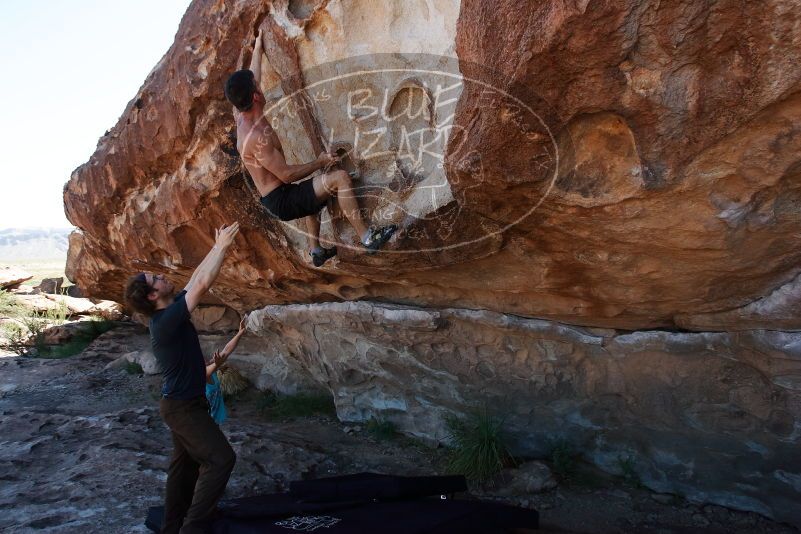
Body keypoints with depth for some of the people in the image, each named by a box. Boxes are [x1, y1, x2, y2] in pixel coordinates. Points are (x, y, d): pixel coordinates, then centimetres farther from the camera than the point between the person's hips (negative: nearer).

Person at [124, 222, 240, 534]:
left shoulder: (169, 312, 2)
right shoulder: (167, 319, -25)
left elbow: (196, 278, 8)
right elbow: (202, 285, -29)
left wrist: (218, 248, 4)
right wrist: (222, 246, -21)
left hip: (183, 402, 10)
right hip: (183, 406, -10)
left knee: (185, 463, 19)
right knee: (220, 459, -12)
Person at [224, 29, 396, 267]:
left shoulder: (241, 114, 1)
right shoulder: (256, 137, -26)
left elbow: (252, 76, 18)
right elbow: (287, 174, -25)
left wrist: (258, 47, 30)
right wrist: (320, 162, -12)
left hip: (273, 198, 11)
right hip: (282, 201, -10)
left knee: (313, 188, 39)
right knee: (340, 177, -19)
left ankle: (316, 251, 37)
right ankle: (367, 238, -17)